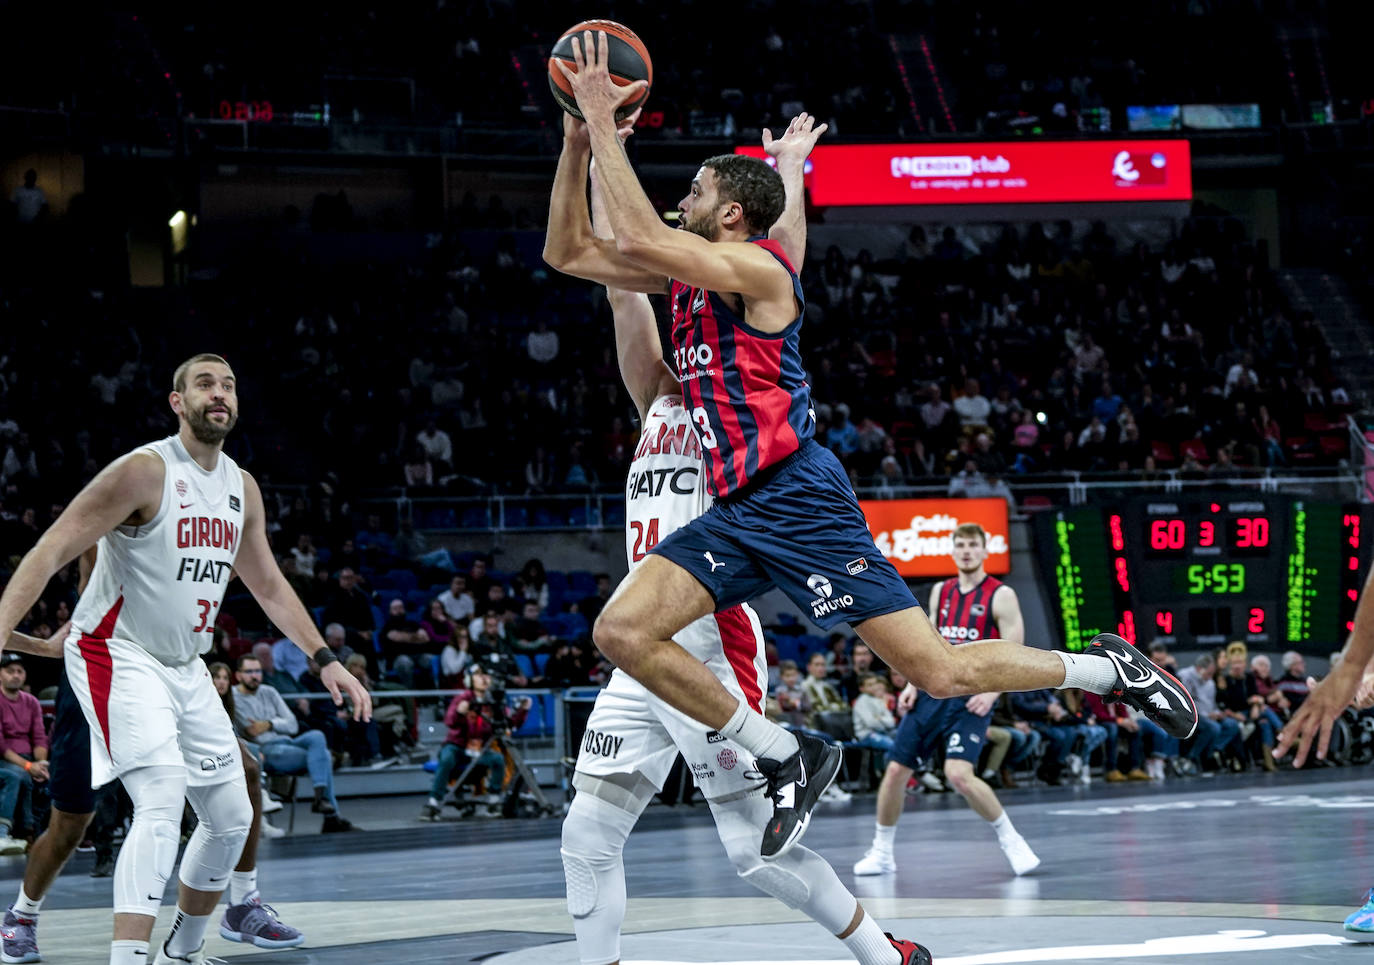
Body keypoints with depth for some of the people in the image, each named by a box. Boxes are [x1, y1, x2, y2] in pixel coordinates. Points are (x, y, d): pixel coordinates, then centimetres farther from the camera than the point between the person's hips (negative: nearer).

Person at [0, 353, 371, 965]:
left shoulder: (242, 488, 7)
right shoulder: (144, 471, -16)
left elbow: (268, 586, 21)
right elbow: (50, 552, -21)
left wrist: (326, 661, 17)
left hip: (185, 667, 8)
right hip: (118, 657, -8)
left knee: (232, 817, 11)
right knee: (162, 800, -27)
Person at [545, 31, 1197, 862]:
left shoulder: (757, 266, -10)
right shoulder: (686, 275, 16)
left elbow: (639, 239, -24)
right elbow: (569, 253, 18)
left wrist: (606, 125, -16)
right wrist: (578, 139, 8)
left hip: (798, 502, -9)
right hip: (736, 512, 9)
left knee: (942, 673, -9)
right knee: (622, 630, -9)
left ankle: (1109, 667, 14)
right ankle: (787, 759, -2)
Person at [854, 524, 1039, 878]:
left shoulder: (1001, 596, -5)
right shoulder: (941, 592, 13)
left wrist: (992, 692, -22)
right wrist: (913, 684, 8)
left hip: (970, 698, -6)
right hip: (934, 693, 6)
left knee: (959, 775, -24)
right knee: (895, 770, 2)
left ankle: (1010, 840, -6)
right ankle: (882, 852, 18)